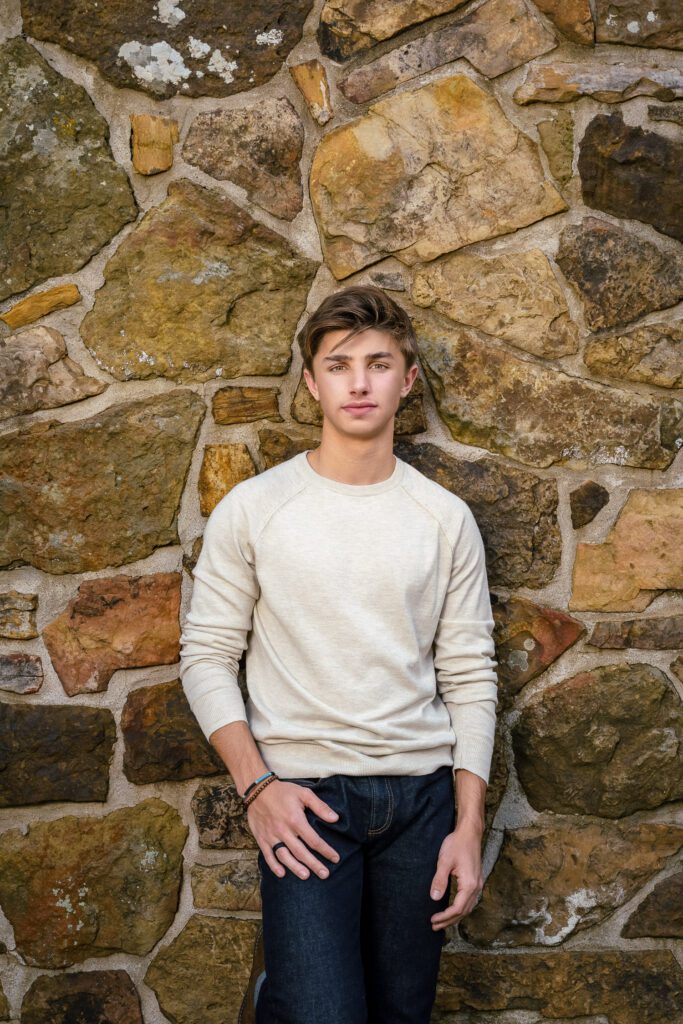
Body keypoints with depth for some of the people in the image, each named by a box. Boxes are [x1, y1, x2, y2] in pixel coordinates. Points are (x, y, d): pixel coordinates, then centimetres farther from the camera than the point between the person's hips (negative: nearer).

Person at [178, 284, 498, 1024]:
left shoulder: (445, 519, 4)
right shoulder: (252, 509, 0)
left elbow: (469, 678, 5)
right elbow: (207, 656, 1)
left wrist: (469, 826, 0)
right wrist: (257, 784, -9)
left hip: (421, 794, 3)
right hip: (304, 795, -3)